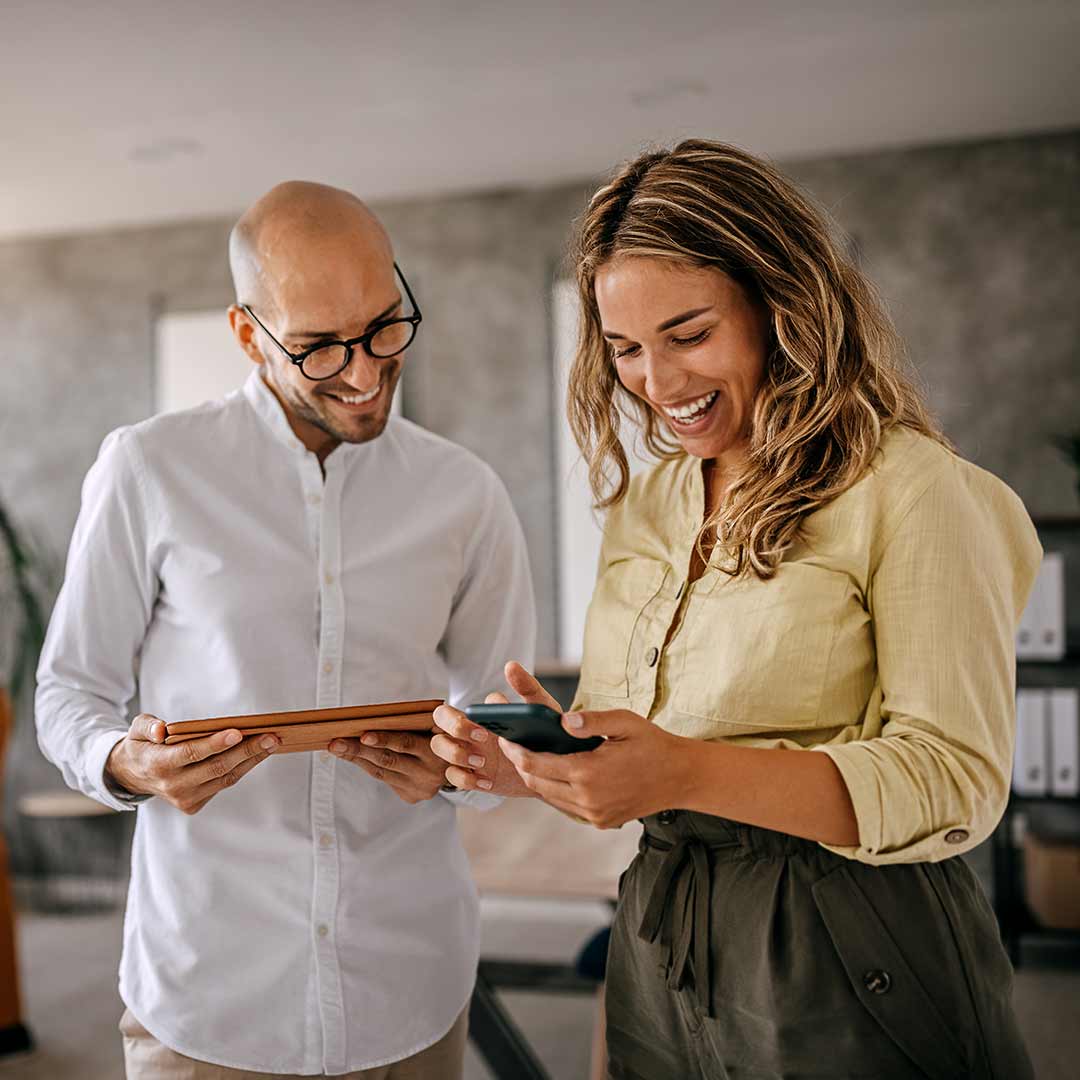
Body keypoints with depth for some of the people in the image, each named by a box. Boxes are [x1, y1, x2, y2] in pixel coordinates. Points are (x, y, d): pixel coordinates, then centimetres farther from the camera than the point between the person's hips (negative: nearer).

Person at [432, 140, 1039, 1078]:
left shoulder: (911, 488, -12)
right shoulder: (641, 508, 8)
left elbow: (958, 784, -18)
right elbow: (627, 766, 12)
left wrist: (689, 772, -30)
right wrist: (539, 760, -11)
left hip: (854, 981, -6)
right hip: (660, 960, 6)